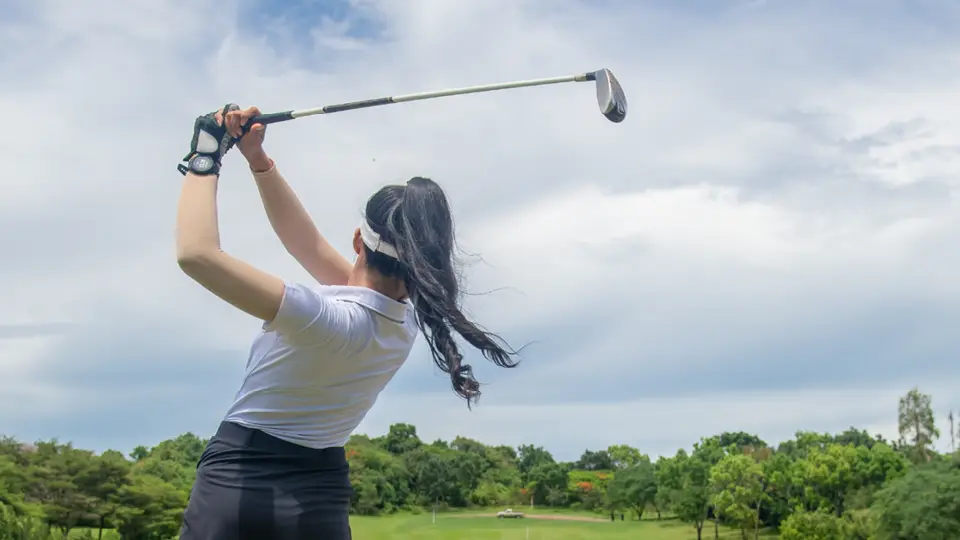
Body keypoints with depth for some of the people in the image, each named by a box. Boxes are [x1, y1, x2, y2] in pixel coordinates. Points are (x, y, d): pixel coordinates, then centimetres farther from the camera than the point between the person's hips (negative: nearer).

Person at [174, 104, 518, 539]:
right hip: (321, 503, 6)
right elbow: (310, 244, 8)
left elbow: (196, 253, -29)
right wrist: (258, 160, 2)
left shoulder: (327, 320, -24)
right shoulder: (403, 319, -1)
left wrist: (204, 160, -15)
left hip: (236, 484, -6)